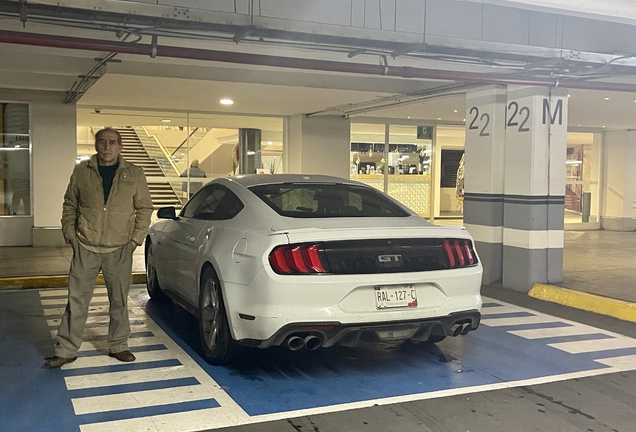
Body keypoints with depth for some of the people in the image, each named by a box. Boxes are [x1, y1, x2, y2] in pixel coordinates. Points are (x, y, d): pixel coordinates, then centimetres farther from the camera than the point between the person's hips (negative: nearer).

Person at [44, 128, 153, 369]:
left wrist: (136, 238, -1)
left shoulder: (134, 174, 2)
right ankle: (66, 350, 14)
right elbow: (69, 205, 11)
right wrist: (69, 233, 2)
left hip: (120, 250, 0)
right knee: (77, 300, 4)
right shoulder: (81, 172, 3)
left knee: (119, 301, 9)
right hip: (85, 248, 0)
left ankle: (118, 346, 23)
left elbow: (145, 208, 6)